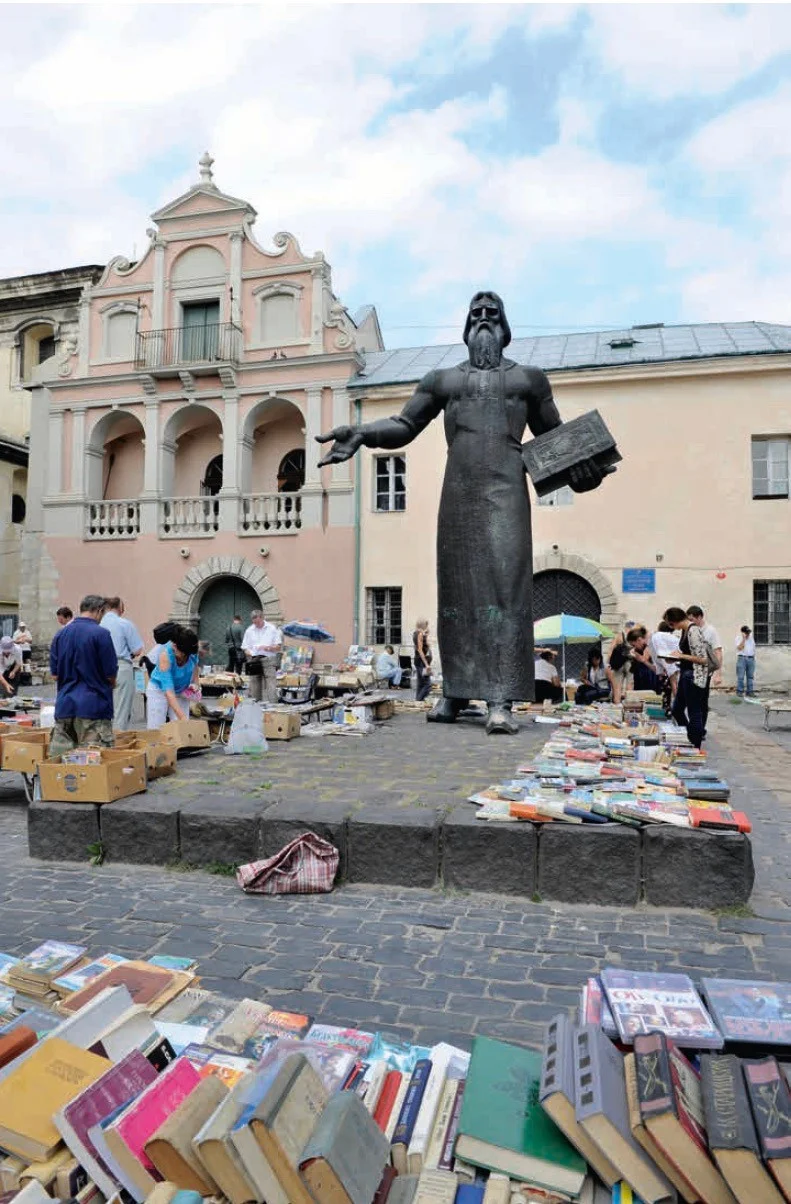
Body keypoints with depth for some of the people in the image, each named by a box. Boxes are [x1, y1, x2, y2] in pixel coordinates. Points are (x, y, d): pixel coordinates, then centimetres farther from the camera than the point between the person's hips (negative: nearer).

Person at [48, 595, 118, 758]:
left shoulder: (61, 634, 8)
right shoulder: (100, 633, -10)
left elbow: (55, 674, 10)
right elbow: (111, 675, -9)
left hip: (64, 706, 6)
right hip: (93, 706, -6)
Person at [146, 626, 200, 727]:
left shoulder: (193, 651, -22)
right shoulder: (165, 654, -33)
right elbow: (168, 690, -38)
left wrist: (195, 682, -7)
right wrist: (182, 717, -45)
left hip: (182, 692, 3)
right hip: (159, 690, -3)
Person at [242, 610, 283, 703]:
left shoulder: (272, 629, 4)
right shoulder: (249, 630, 13)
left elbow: (278, 646, 3)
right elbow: (245, 648, 13)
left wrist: (268, 648, -13)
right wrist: (250, 654, -7)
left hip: (268, 661, -3)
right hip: (254, 661, 3)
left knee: (270, 685, -11)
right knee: (254, 686, 5)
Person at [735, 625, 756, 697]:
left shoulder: (751, 636, 15)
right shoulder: (739, 638, -3)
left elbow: (753, 647, 24)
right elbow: (740, 648, -16)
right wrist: (744, 638, -16)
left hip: (751, 658, 5)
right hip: (742, 658, -5)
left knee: (750, 676, 6)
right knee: (740, 677, -7)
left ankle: (750, 691, 10)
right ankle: (739, 691, -3)